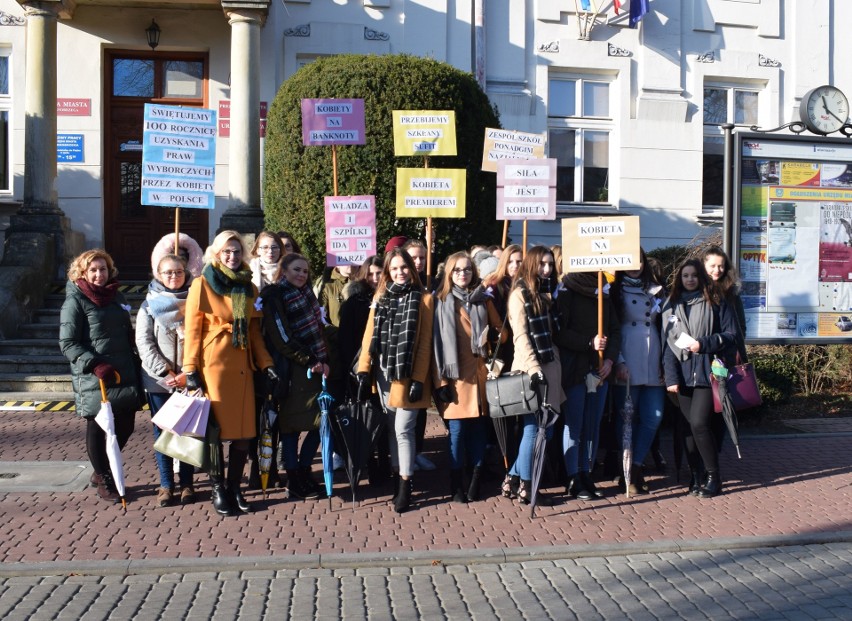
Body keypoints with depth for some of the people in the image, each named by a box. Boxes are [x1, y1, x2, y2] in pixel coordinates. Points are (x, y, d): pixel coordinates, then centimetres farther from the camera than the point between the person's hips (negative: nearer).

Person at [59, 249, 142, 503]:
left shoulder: (117, 297, 13)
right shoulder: (75, 301, -5)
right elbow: (67, 344, -10)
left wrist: (135, 365, 14)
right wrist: (96, 365, -20)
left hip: (124, 376, 6)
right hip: (95, 380, -6)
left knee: (124, 427, 9)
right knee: (99, 429, 5)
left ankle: (101, 471, 32)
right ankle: (104, 481, 23)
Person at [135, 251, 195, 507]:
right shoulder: (150, 305, 5)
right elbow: (143, 342, -2)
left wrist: (188, 373, -9)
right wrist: (166, 372, -11)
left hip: (189, 379, 0)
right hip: (159, 379, 0)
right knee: (162, 431, 5)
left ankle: (186, 482, 15)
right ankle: (166, 483, 15)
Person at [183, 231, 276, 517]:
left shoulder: (249, 288, 15)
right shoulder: (202, 283, 1)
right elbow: (192, 329, -3)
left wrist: (265, 363, 6)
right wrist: (191, 370, -9)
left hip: (242, 366, 4)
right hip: (212, 364, -4)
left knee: (244, 430, 2)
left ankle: (234, 487, 19)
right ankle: (218, 489, 16)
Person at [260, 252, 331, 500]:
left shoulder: (306, 293, 17)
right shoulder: (274, 296, -5)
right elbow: (282, 338, -13)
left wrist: (323, 360, 5)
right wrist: (310, 362, -12)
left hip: (315, 367, 7)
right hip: (292, 371, -7)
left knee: (321, 422, 5)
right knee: (292, 426, 0)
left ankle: (303, 470, 20)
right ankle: (294, 480, 11)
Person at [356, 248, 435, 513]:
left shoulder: (423, 299, -1)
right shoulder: (380, 297, 11)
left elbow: (424, 342, -5)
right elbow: (370, 335, 6)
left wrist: (418, 379, -11)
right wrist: (364, 370, -3)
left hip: (408, 374, -4)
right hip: (383, 372, 4)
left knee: (403, 429, -5)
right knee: (391, 428, 10)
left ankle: (406, 484, 4)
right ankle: (398, 476, 21)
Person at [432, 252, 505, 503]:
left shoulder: (483, 300, 11)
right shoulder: (441, 301, 2)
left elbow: (499, 330, 16)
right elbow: (436, 342, -2)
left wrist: (489, 340, -7)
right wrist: (440, 380, -7)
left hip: (478, 373, 3)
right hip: (455, 375, -2)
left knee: (477, 428, 5)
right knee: (457, 430, 0)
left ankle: (475, 481, 16)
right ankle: (457, 483, 12)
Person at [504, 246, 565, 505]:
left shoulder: (546, 294, 19)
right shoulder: (520, 293, -5)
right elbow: (520, 335, -13)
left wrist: (553, 365, 11)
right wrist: (534, 368, -20)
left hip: (551, 365, 8)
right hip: (532, 369, -8)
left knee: (545, 428, 9)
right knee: (535, 428, -2)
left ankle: (513, 477, 20)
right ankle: (525, 487, 10)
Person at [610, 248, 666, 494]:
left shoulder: (655, 290, 17)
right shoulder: (615, 291, 4)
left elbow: (663, 325, 18)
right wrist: (618, 361, -12)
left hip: (653, 365, 4)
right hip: (627, 366, -4)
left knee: (653, 417, 0)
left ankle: (636, 465, 12)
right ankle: (629, 472, 11)